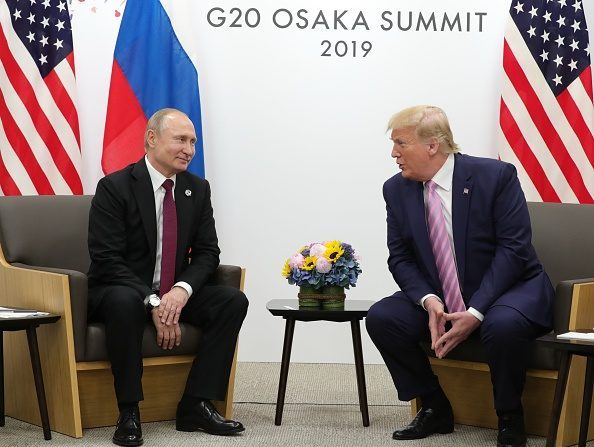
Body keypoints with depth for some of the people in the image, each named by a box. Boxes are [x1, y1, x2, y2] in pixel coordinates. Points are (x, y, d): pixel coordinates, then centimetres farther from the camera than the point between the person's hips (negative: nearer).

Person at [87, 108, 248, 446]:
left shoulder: (198, 189, 5)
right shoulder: (114, 187, -12)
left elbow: (207, 252, 2)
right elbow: (107, 259, -18)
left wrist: (182, 290, -19)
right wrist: (153, 302, -27)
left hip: (175, 294, 6)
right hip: (123, 291, -5)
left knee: (234, 301, -17)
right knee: (126, 302, -39)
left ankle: (196, 405, -14)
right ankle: (129, 412, -26)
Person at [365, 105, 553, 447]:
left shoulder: (495, 176, -15)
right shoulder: (397, 190, -1)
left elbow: (513, 249, -18)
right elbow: (400, 258, 0)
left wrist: (475, 313, -26)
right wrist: (429, 301, -21)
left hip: (508, 289, -5)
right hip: (440, 299, 5)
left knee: (503, 325, -37)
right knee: (381, 318, -17)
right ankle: (435, 409, 2)